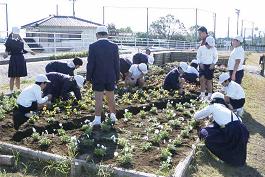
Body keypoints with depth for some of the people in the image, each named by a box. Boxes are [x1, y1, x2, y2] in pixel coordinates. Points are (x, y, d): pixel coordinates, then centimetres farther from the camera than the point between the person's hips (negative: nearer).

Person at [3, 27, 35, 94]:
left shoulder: (20, 41, 9)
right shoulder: (10, 41, -5)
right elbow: (7, 50, -9)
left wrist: (29, 51, 13)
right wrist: (6, 53, -29)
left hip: (21, 59, 5)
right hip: (13, 59, -5)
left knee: (18, 76, 14)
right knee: (13, 76, -1)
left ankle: (18, 90, 24)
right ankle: (11, 91, 8)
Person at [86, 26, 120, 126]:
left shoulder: (93, 46, -10)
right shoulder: (114, 46, -3)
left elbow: (90, 64, -8)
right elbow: (117, 64, 1)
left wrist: (89, 77, 1)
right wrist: (117, 77, 10)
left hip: (97, 77, -2)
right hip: (111, 77, 2)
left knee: (98, 98, 3)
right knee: (111, 97, 15)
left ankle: (97, 119, 6)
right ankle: (113, 115, 25)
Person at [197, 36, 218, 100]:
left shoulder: (214, 49, -1)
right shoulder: (201, 48, -2)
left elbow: (216, 57, 7)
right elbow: (198, 57, 5)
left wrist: (213, 64, -7)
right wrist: (200, 63, -8)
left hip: (210, 66, 0)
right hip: (202, 65, 1)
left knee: (209, 80, 1)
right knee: (202, 79, -7)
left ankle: (209, 95, 10)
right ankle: (202, 94, 6)